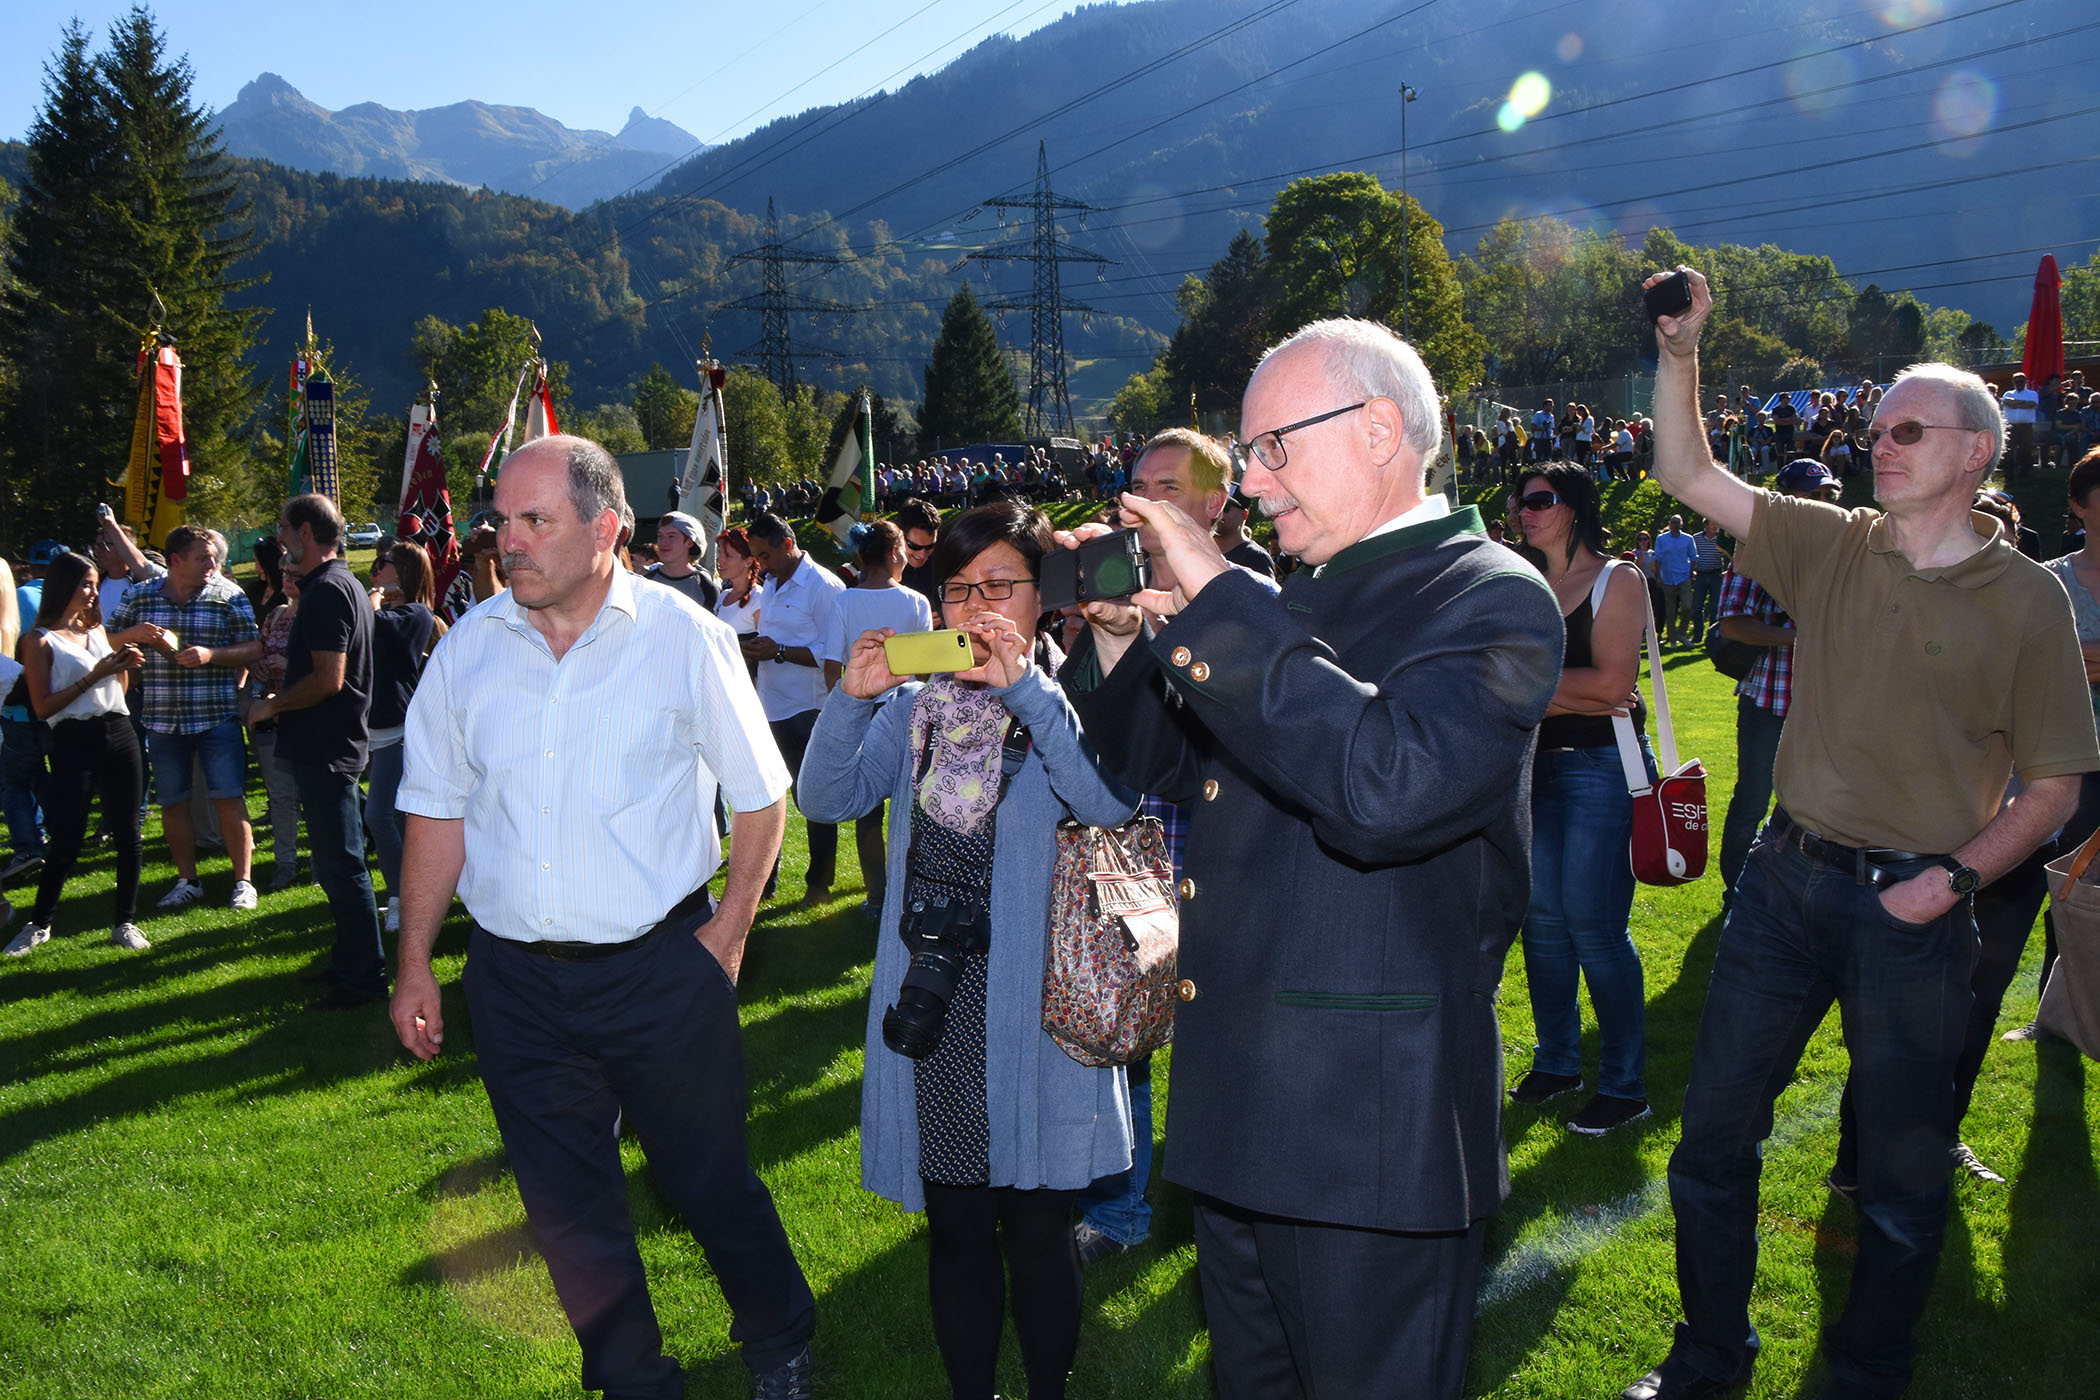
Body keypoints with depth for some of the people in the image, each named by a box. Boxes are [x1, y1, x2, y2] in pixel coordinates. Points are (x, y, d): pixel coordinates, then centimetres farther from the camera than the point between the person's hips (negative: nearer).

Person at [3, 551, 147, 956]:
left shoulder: (97, 630, 15)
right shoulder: (40, 641, -3)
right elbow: (43, 707, -10)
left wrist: (123, 666, 2)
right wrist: (93, 676, -15)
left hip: (118, 733, 5)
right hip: (75, 742, -5)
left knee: (127, 832, 4)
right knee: (67, 842, -2)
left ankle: (125, 922, 14)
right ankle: (38, 924, 16)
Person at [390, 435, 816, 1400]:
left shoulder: (682, 637, -8)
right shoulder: (469, 646, 1)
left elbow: (761, 795, -1)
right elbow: (437, 810, 9)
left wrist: (726, 935, -6)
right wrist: (415, 962, 7)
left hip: (662, 969, -3)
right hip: (515, 983, 3)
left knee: (711, 1181, 11)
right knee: (567, 1210, 13)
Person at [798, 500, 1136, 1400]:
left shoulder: (1073, 699, -3)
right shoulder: (915, 704, 9)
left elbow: (1114, 803, -22)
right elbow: (828, 798, -1)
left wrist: (1025, 687, -28)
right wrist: (850, 698, -16)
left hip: (1035, 1002, -3)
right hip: (933, 999, 3)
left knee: (1038, 1230, 8)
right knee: (955, 1230, 14)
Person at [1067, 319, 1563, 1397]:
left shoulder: (1493, 600, -12)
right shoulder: (1299, 604, 13)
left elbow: (1388, 785, -32)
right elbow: (1171, 764, 21)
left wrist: (1213, 603, -26)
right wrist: (1118, 639, 3)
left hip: (1373, 1131, -8)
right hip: (1236, 1107, 8)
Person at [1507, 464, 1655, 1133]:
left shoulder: (1618, 580, -4)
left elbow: (1612, 682, -14)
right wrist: (1575, 696, -8)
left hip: (1602, 767, -6)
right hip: (1540, 763, 6)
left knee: (1592, 921, -6)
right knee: (1541, 915, 7)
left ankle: (1625, 1085, 5)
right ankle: (1556, 1061, 22)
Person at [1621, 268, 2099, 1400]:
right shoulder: (1832, 548, 4)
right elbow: (1688, 475, 1)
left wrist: (1956, 876, -15)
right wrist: (1681, 350, -10)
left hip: (1913, 907, -3)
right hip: (1787, 878, 3)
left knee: (1900, 1172, 11)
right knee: (1715, 1127, 9)